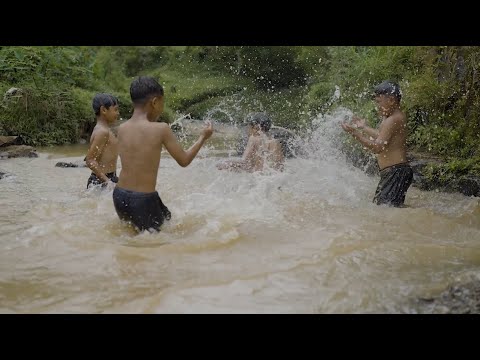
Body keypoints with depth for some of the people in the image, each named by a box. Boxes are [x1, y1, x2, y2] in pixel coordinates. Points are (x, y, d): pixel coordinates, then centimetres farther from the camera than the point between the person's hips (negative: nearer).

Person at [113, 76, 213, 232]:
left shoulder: (122, 129, 3)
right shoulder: (161, 129, -12)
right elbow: (184, 160, -3)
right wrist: (203, 137, 11)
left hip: (119, 196, 6)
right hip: (143, 199, -6)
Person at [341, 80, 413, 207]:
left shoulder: (393, 120, -17)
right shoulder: (394, 117, 14)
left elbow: (378, 147, -22)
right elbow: (382, 137, 30)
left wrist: (355, 133, -20)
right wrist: (364, 127, 34)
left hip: (396, 172, -11)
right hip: (391, 173, 11)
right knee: (377, 205, 15)